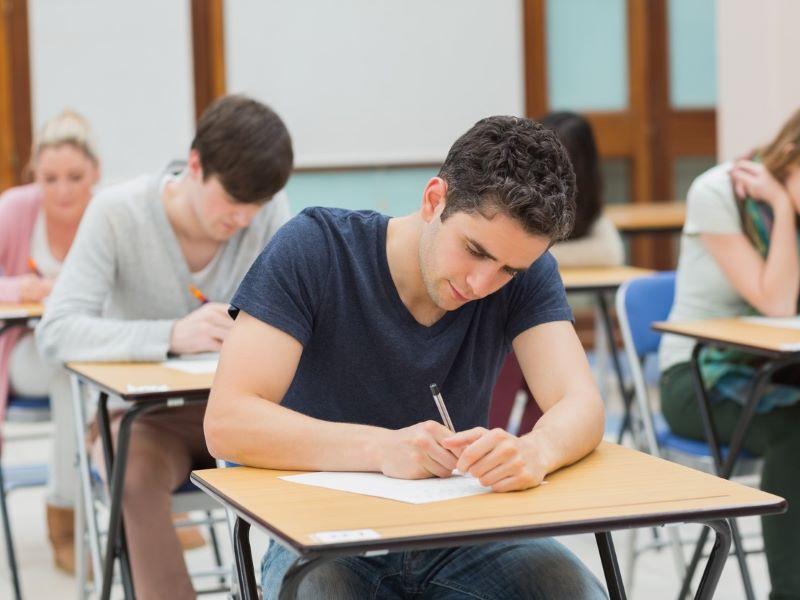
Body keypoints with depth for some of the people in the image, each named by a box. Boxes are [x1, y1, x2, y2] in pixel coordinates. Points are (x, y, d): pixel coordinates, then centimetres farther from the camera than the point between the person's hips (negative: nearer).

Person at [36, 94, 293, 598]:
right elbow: (57, 332, -24)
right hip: (144, 417, -2)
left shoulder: (270, 211, -7)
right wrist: (171, 335, -40)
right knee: (138, 475, -36)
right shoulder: (118, 213, -15)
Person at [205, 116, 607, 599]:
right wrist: (383, 448, -35)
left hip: (463, 534, 2)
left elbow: (582, 406, -15)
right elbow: (227, 423, -21)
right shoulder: (315, 248, -13)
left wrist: (535, 450, -40)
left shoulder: (528, 274, -3)